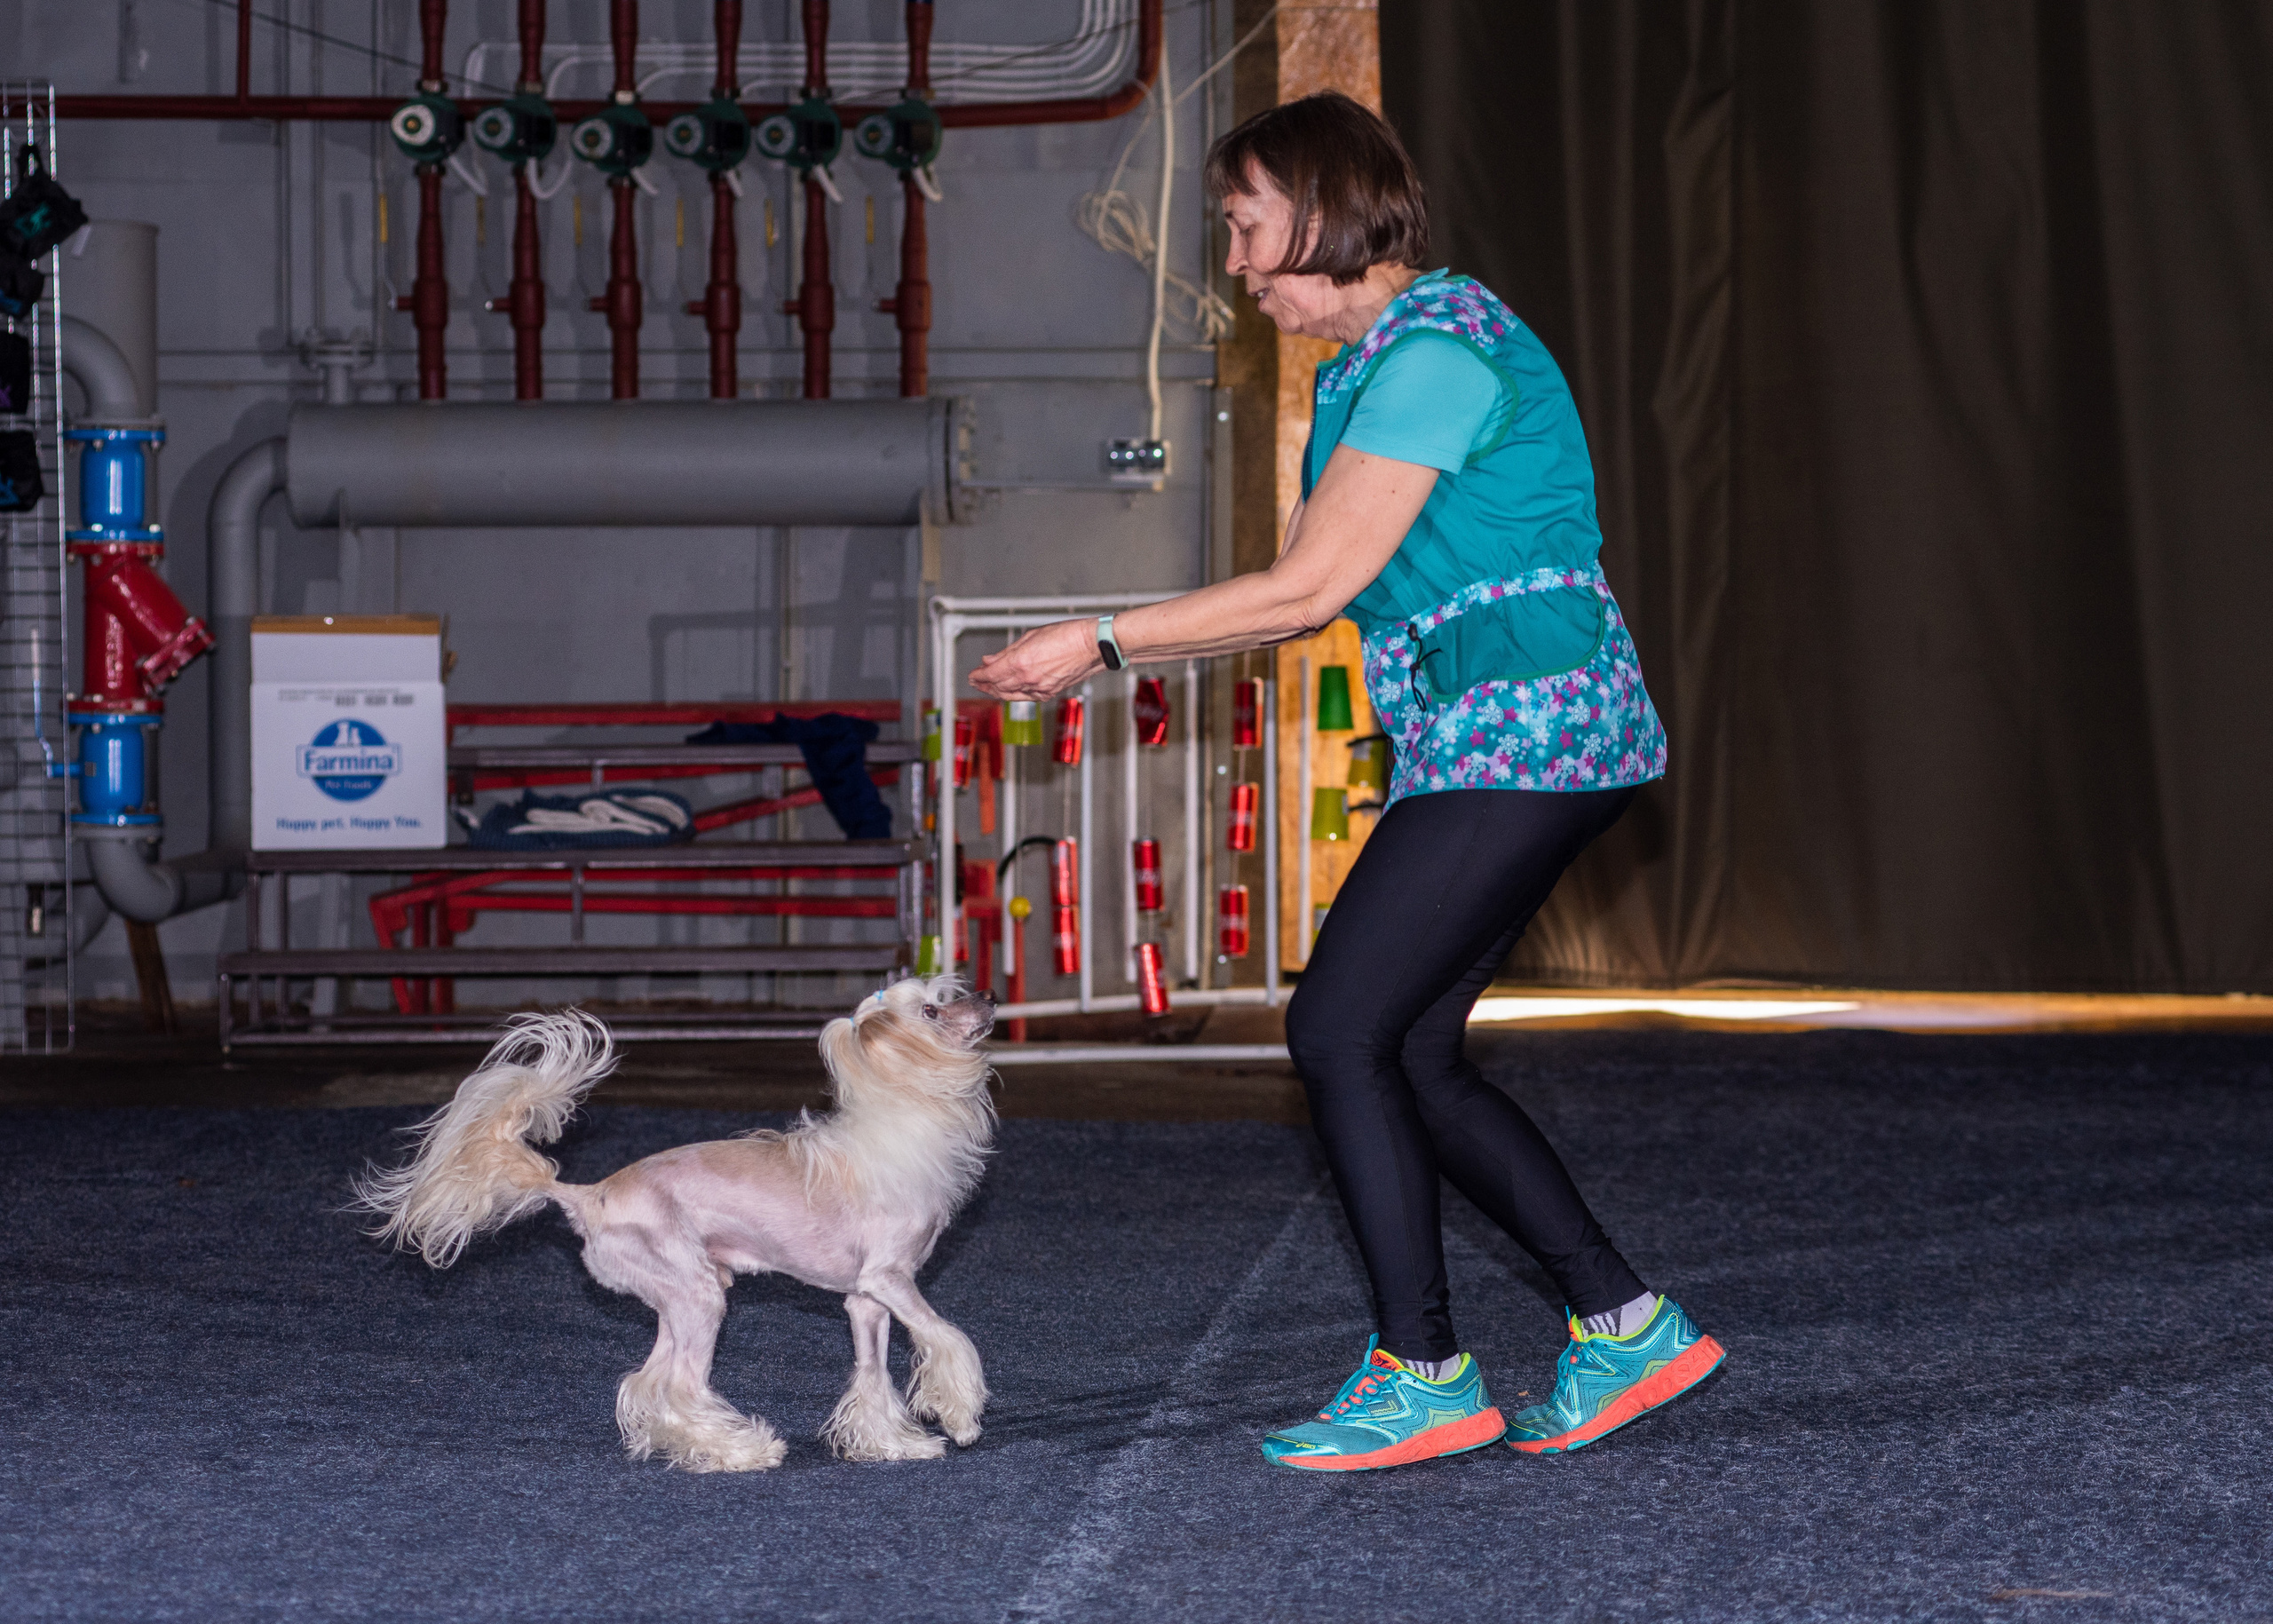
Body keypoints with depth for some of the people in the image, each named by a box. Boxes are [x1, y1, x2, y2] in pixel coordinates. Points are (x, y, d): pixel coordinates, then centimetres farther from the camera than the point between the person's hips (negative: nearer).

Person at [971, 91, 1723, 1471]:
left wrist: (1101, 639, -10)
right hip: (1493, 744, 10)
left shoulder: (1435, 347, -14)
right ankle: (1627, 1326, 12)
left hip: (1523, 732, -10)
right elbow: (1305, 601, 18)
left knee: (1341, 1030, -8)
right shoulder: (1385, 358, 17)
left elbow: (1308, 589, -17)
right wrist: (1101, 661, 13)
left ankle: (1426, 1379, -2)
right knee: (1408, 1051, 8)